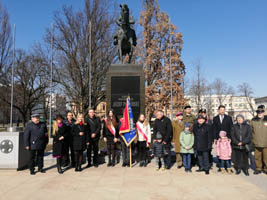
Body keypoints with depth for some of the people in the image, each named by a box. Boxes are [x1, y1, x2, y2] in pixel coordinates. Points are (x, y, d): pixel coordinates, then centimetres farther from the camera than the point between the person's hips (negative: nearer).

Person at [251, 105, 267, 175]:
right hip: (256, 143, 2)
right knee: (257, 157, 9)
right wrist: (252, 140, 9)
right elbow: (251, 131, 11)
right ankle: (258, 169, 24)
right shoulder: (253, 120, 4)